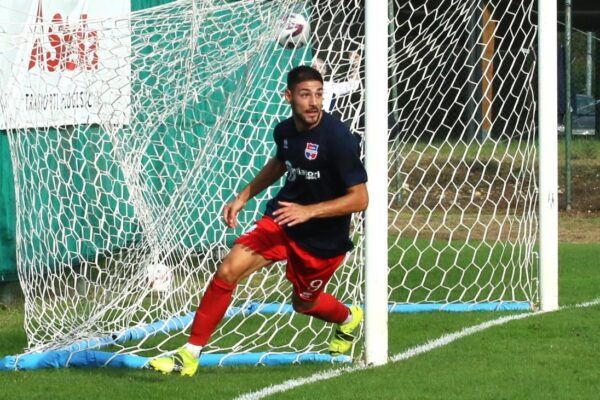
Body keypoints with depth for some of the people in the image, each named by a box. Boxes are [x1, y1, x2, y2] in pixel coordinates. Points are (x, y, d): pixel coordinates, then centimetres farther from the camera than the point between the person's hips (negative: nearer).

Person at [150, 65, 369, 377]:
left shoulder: (338, 138, -25)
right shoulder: (284, 130, -5)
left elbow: (359, 198, -23)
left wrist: (308, 211, -31)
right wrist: (243, 197, 14)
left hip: (323, 237, -4)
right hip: (281, 219, 4)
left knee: (304, 303, 16)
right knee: (227, 271, -14)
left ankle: (349, 318, 55)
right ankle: (190, 354, -5)